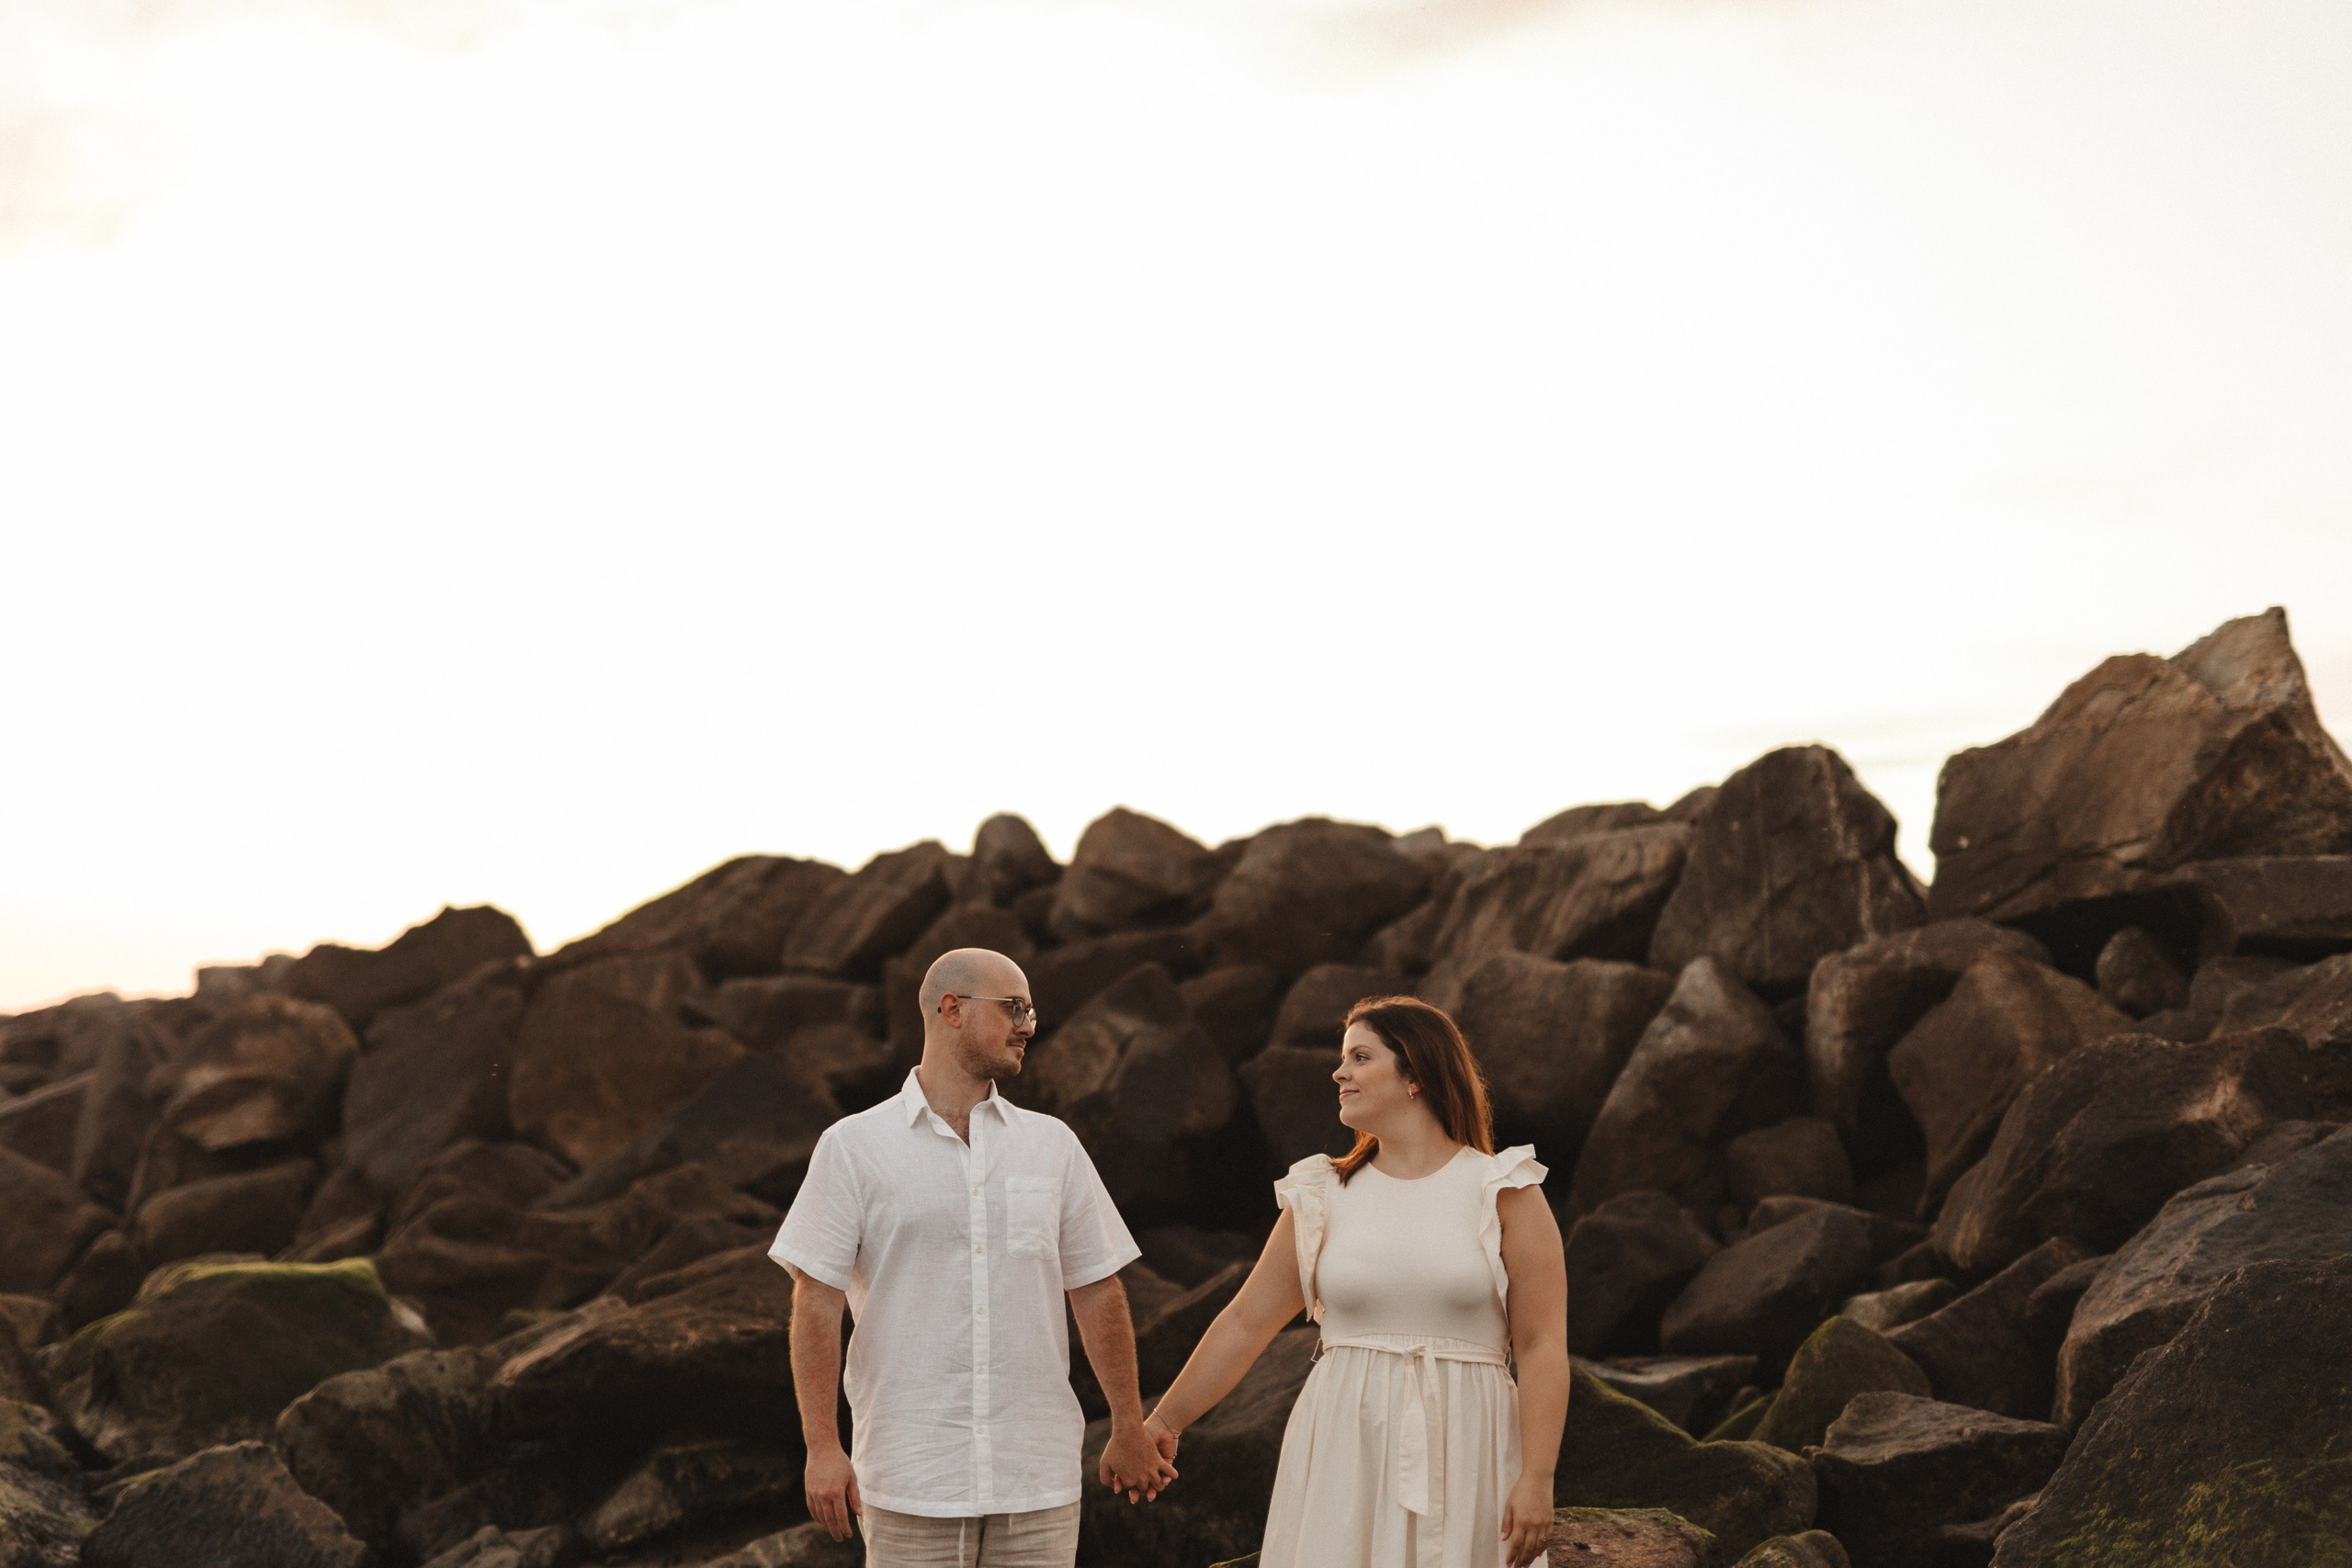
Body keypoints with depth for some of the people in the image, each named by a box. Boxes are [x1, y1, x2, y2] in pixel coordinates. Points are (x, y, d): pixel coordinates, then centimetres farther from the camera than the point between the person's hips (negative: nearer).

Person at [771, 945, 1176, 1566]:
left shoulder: (1053, 1145, 9)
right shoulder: (854, 1147, 0)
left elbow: (1097, 1291, 12)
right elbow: (816, 1302, -3)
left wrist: (1129, 1430, 13)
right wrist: (822, 1447, -9)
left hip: (1038, 1477, 3)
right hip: (911, 1481, -3)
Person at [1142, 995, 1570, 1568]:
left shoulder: (1503, 1193, -2)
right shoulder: (1324, 1196, 7)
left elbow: (1542, 1344, -6)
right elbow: (1246, 1321, 12)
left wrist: (1537, 1480, -14)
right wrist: (1164, 1420, 14)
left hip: (1465, 1454, -2)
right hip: (1343, 1453, 2)